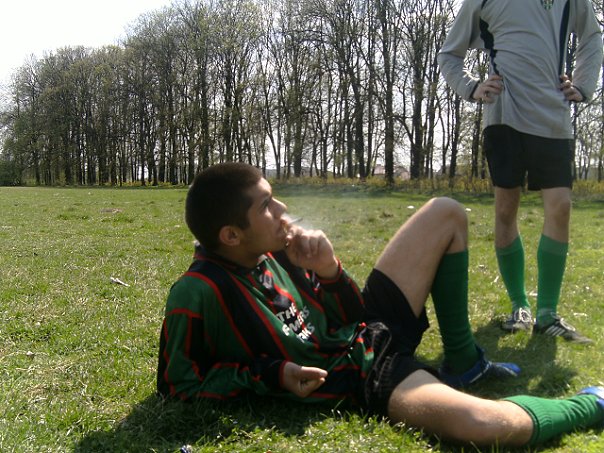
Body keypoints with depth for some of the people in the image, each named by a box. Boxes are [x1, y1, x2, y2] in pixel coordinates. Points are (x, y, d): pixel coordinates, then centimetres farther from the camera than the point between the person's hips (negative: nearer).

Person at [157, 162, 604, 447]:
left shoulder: (271, 251, -1)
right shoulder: (198, 295, -23)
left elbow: (348, 315, 6)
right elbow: (180, 386, -12)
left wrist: (329, 271, -15)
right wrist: (271, 376, -20)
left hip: (370, 329, 9)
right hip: (362, 378, -8)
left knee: (445, 213, 11)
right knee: (488, 425, -37)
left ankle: (463, 363, 17)